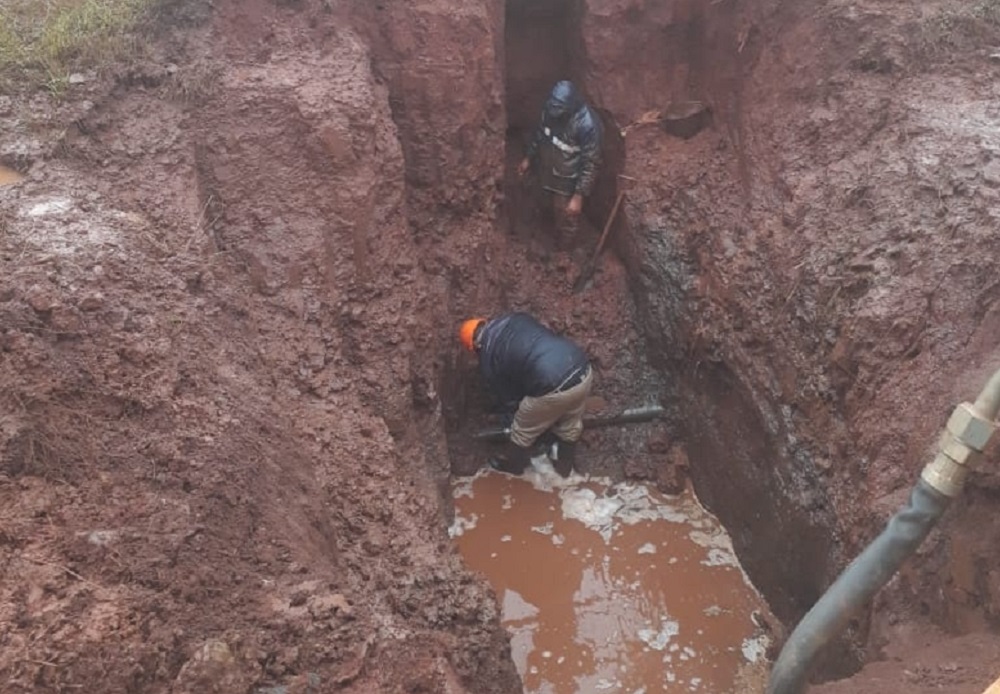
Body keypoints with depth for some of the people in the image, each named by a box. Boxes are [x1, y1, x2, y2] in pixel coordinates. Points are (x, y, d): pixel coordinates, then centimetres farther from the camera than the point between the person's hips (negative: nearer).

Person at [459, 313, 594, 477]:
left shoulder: (488, 359, 6)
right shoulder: (515, 318, 19)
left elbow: (509, 399, 15)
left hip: (554, 387, -6)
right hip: (583, 368, 6)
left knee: (523, 430, 25)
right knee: (570, 425, 33)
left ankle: (513, 466, 49)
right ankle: (565, 466, 54)